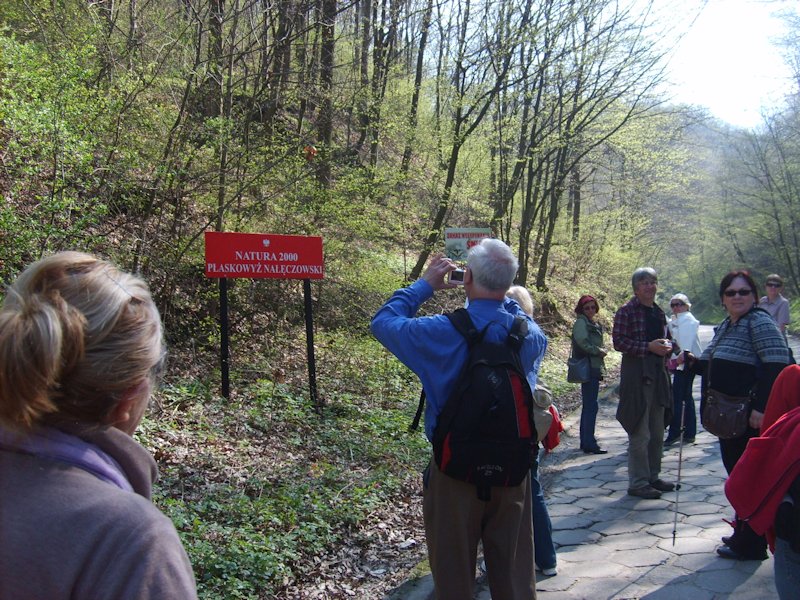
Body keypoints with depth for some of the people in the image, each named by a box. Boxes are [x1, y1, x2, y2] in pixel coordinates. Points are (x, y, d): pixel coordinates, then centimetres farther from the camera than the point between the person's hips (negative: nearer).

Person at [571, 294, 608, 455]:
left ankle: (586, 441, 21)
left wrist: (601, 351, 6)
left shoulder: (596, 325, 19)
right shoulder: (581, 323, -9)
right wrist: (599, 351, -13)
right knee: (591, 406, -10)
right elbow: (582, 342, -24)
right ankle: (589, 443, -8)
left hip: (594, 368, 10)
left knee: (588, 406, 13)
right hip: (588, 368, -10)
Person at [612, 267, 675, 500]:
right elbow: (619, 341, -14)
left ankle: (652, 476, 27)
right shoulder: (627, 311, -6)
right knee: (640, 434, -6)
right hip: (636, 375, -8)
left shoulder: (659, 312, 16)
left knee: (657, 432, 15)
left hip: (659, 374, 8)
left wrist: (667, 345, 3)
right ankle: (638, 482, 3)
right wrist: (649, 347, -20)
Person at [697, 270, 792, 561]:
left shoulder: (760, 322, -12)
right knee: (735, 472, 16)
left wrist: (761, 408, -27)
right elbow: (715, 367, 25)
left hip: (750, 418, -9)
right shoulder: (725, 326, 15)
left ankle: (751, 545, 8)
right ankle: (742, 533, 30)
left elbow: (777, 366, -22)